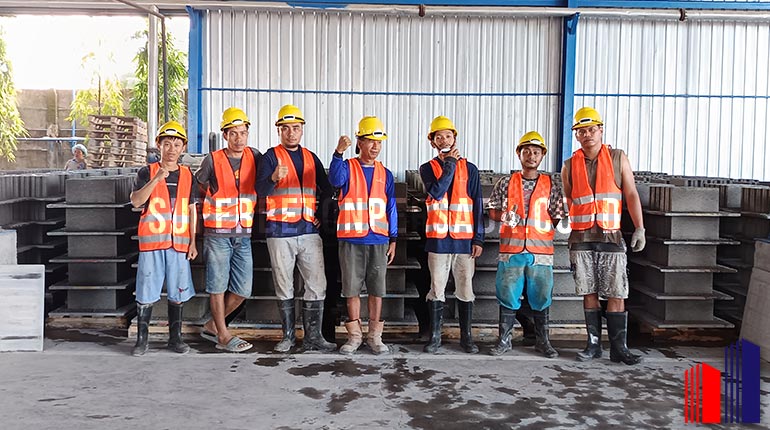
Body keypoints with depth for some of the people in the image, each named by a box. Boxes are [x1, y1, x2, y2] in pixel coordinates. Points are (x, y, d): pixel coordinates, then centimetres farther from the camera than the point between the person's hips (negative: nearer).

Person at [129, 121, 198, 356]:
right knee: (146, 293, 1)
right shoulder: (147, 172, 2)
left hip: (179, 242, 2)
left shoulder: (187, 176, 10)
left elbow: (192, 211, 12)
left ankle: (175, 337, 19)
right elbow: (136, 201, -11)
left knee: (177, 292, 7)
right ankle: (142, 339, 12)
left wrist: (193, 242, 6)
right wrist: (156, 179, -22)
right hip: (151, 241, -2)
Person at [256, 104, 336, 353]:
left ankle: (313, 337, 9)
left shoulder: (311, 158, 14)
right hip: (280, 232, -3)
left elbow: (327, 189, 24)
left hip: (309, 231, 4)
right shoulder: (272, 156, 0)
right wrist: (274, 178, -35)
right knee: (284, 288, 6)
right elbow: (261, 189, -15)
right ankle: (288, 336, 18)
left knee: (317, 286, 1)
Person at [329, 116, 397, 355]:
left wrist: (393, 239, 7)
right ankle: (354, 335, 15)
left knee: (376, 289, 5)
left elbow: (390, 208, 12)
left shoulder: (385, 174, 11)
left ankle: (374, 335, 16)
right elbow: (335, 179, -22)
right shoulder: (347, 167, 2)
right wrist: (338, 153, -37)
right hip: (351, 240, -2)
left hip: (378, 240, 2)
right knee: (352, 289, 4)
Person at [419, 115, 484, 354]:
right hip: (438, 238, 0)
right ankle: (435, 336, 13)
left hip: (465, 239, 1)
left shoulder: (469, 169, 7)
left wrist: (478, 238, -1)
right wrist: (450, 163, -9)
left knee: (465, 290, 5)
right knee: (437, 289, 4)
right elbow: (437, 192, -13)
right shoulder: (428, 168, 7)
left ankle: (466, 336, 16)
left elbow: (477, 206, 5)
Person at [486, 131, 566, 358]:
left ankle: (542, 341, 19)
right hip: (511, 248, 0)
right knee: (508, 295, 3)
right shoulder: (506, 183, 8)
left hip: (541, 250, 1)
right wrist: (505, 216, -5)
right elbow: (492, 211, 10)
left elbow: (557, 218, 10)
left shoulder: (551, 186, 9)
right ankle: (504, 340, 14)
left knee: (541, 296, 5)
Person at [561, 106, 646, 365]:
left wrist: (639, 229, -4)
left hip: (611, 236, -1)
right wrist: (565, 233, 7)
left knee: (616, 295, -2)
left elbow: (631, 195, 4)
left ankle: (618, 348, 4)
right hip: (581, 237, 1)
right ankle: (594, 344, 13)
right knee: (589, 293, 4)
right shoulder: (570, 166, 9)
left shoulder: (618, 158, 6)